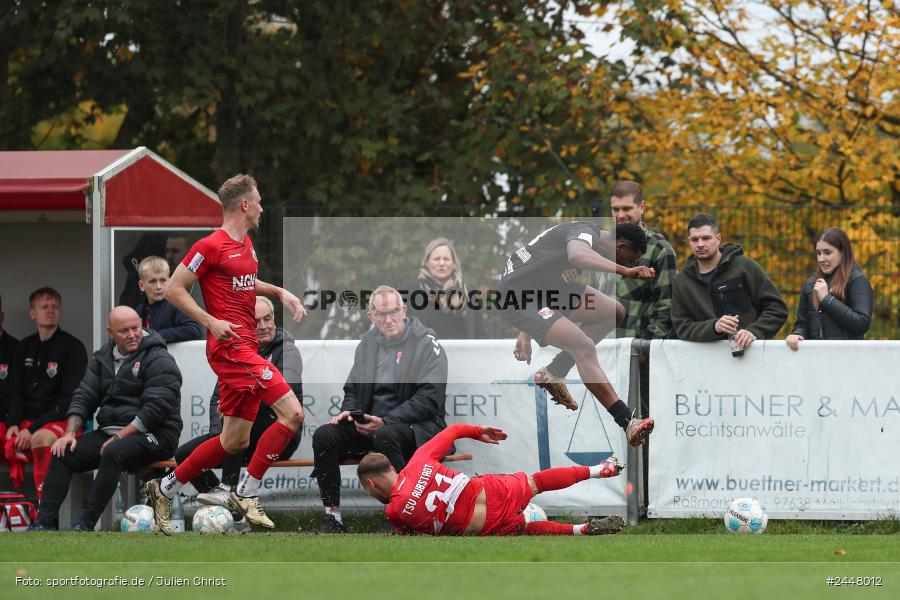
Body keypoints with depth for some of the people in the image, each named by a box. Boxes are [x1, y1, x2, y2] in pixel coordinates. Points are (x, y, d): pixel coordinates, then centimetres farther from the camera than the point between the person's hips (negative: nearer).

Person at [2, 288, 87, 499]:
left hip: (62, 421, -6)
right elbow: (16, 393, 16)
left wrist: (33, 429, -15)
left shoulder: (72, 347, -2)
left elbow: (70, 399, -8)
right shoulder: (25, 348, 16)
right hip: (27, 420, 6)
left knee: (40, 439, -37)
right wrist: (13, 424, -6)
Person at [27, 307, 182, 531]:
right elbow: (84, 397, 12)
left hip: (154, 435, -7)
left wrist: (119, 438, -20)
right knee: (62, 454, -12)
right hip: (109, 431, 7)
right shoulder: (103, 357, 14)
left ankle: (87, 523, -37)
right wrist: (70, 433, -5)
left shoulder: (158, 360, -9)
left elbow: (156, 409, -17)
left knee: (112, 453, -37)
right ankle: (45, 522, -18)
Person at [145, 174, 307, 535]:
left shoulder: (246, 244, 18)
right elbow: (173, 290, -9)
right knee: (292, 413, -18)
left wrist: (279, 293, 21)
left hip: (245, 348, 10)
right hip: (230, 346, -10)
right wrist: (211, 322, -17)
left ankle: (165, 491, 20)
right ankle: (248, 493, -13)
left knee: (235, 441, 10)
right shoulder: (211, 246, -9)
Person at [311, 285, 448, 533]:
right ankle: (332, 517, -13)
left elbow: (429, 398, -14)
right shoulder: (369, 342, 14)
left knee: (385, 437, -39)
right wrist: (348, 411, -1)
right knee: (324, 436, -18)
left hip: (413, 426, -6)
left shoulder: (425, 342, -5)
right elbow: (352, 388, 24)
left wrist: (386, 422, -22)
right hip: (368, 422, 6)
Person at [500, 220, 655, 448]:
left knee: (613, 313, 9)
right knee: (584, 347, -24)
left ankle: (553, 374, 13)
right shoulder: (586, 231, -18)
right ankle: (627, 423, -28)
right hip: (519, 297, -10)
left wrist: (526, 334, 28)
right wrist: (625, 271, -56)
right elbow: (577, 255, -46)